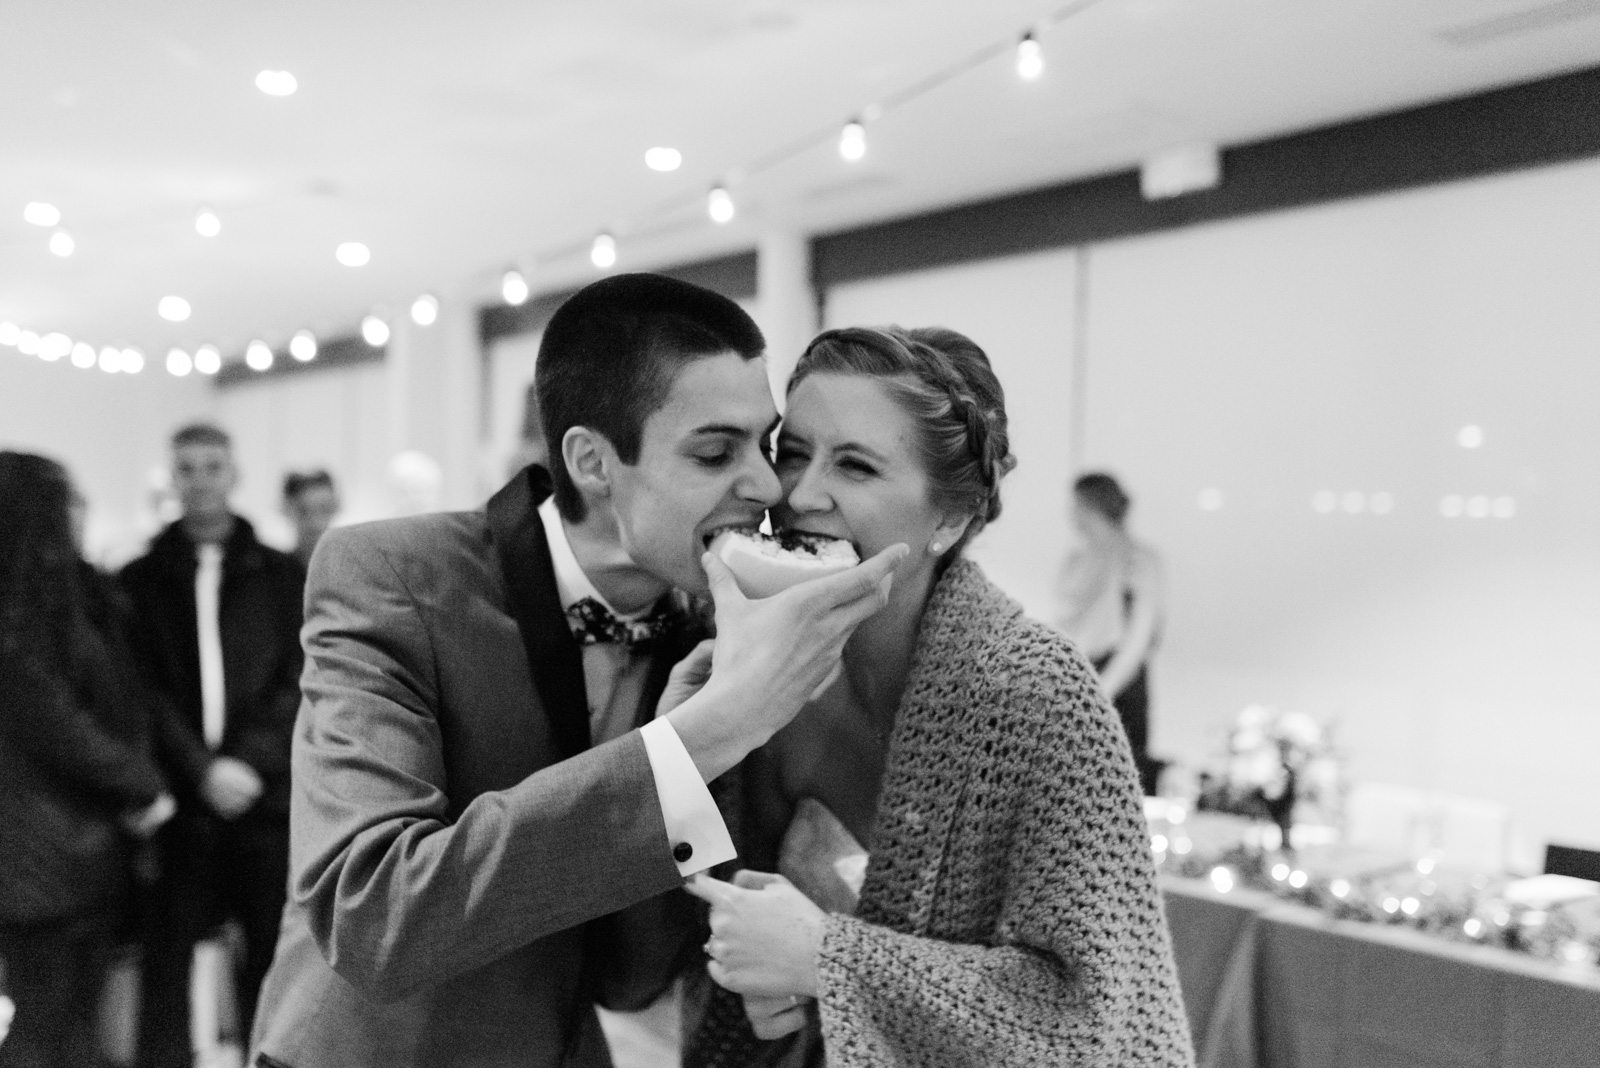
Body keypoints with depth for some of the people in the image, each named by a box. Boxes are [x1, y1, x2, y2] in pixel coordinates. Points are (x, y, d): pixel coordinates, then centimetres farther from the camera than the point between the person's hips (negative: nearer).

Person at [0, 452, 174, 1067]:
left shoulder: (77, 591, 13)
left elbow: (122, 702, 14)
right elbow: (50, 723, -16)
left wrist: (140, 780, 3)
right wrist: (142, 785, -8)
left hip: (94, 841, 8)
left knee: (77, 1016, 13)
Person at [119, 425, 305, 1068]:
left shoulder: (280, 576, 9)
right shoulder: (142, 581, 8)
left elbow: (299, 683, 2)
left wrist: (253, 763, -11)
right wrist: (201, 769, -11)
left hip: (266, 793, 0)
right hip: (180, 798, 0)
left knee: (272, 953, 5)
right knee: (166, 959, 2)